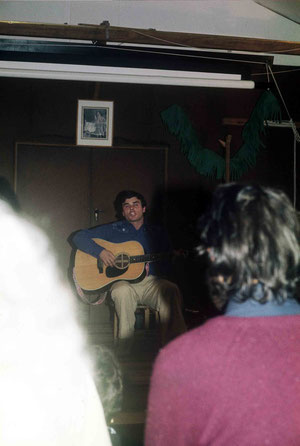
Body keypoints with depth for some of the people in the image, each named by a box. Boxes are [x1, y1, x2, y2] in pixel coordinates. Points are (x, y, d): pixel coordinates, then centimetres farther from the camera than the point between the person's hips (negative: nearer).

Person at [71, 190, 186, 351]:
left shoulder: (157, 232, 19)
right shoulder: (113, 230, 14)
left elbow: (168, 267, 16)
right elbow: (78, 237, 8)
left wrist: (150, 269, -6)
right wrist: (100, 251, -9)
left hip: (151, 282, 2)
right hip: (124, 281, -1)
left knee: (170, 290, -33)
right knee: (122, 291, -38)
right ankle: (124, 353, -30)